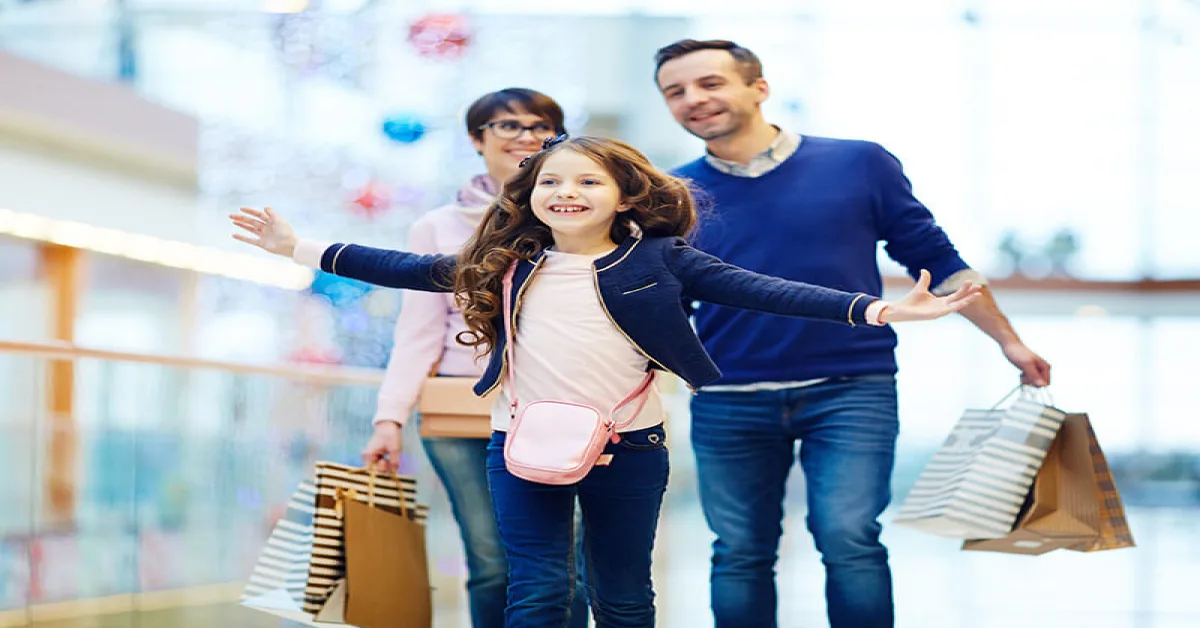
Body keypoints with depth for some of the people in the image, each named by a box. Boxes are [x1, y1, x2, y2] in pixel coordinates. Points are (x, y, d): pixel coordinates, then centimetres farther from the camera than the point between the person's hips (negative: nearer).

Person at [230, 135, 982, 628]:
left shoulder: (657, 260, -2)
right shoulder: (503, 266, 5)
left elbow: (757, 289, -9)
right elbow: (408, 269, 10)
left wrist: (875, 308, -19)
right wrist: (301, 249, 9)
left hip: (628, 448, -1)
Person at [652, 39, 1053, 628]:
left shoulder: (859, 165, 0)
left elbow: (935, 259, 7)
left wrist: (1008, 340, 6)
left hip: (851, 389, -2)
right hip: (729, 403, 2)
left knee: (848, 540, -11)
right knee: (739, 555, 6)